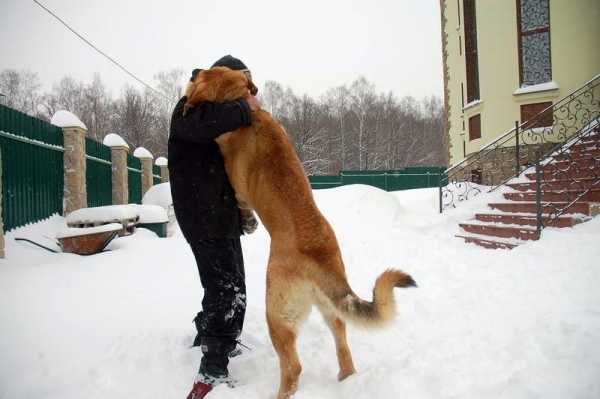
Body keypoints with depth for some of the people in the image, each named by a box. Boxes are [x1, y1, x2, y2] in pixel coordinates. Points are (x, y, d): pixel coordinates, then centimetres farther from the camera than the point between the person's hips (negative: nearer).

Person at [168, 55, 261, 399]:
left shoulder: (225, 114, 22)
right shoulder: (192, 105, -6)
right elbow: (200, 124, -34)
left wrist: (243, 214, 16)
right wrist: (243, 109, -23)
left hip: (223, 217, 10)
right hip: (204, 217, -10)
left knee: (223, 283, 21)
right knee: (229, 291, -13)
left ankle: (207, 336, 42)